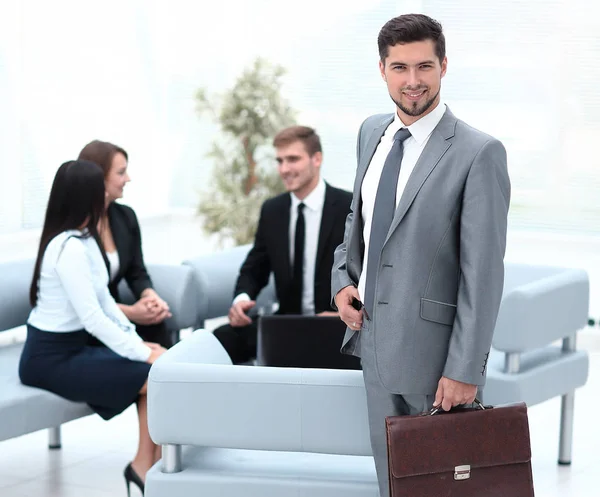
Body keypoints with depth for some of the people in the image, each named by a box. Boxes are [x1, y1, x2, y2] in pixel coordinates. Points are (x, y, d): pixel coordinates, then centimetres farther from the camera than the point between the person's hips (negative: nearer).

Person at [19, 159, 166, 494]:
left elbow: (104, 301, 13)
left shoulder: (86, 240, 8)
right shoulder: (68, 248, -21)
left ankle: (150, 465, -2)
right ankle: (148, 464, 1)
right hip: (50, 358, -9)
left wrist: (137, 341, 3)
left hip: (74, 347, 9)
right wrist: (142, 353, -20)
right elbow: (92, 318, -25)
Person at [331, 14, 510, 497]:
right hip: (374, 336, 7)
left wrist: (466, 369, -19)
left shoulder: (479, 152, -15)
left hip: (432, 345, -6)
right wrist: (343, 279, 5)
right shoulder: (373, 132, 7)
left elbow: (484, 271, -17)